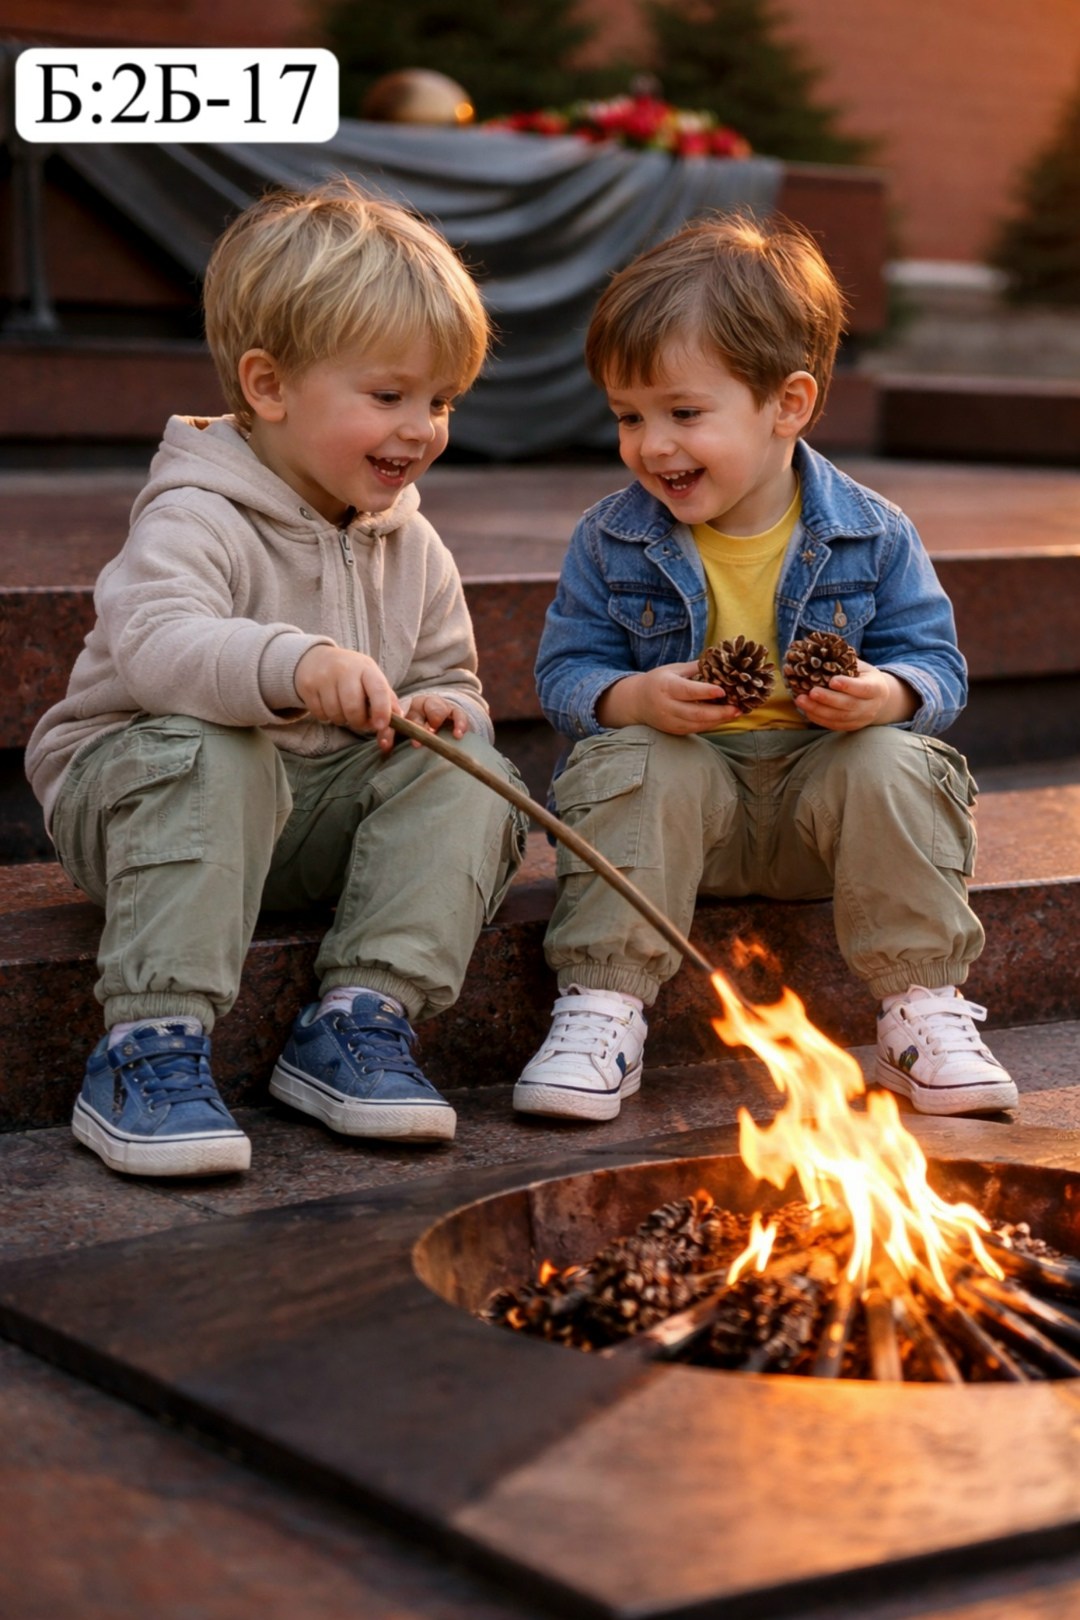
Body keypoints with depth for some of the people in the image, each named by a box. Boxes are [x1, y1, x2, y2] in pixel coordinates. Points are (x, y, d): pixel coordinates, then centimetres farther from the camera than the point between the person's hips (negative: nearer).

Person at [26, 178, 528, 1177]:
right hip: (127, 785, -5)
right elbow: (153, 643, -35)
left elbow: (452, 679, 17)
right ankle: (153, 1043, -37)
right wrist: (293, 664, -54)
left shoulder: (413, 549, 7)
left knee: (467, 768, -17)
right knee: (210, 750, -38)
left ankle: (362, 1017, -21)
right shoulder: (196, 519, -16)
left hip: (319, 818, 6)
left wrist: (440, 710, -10)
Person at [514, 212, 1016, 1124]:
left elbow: (937, 668, -2)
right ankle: (603, 1012, -25)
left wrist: (887, 695, -26)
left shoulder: (873, 538, -4)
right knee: (636, 764, -31)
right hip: (684, 784, 0)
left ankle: (925, 1012, -14)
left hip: (823, 789, 0)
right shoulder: (612, 542, -2)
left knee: (893, 767, -28)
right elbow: (568, 675, -2)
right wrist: (637, 698, -25)